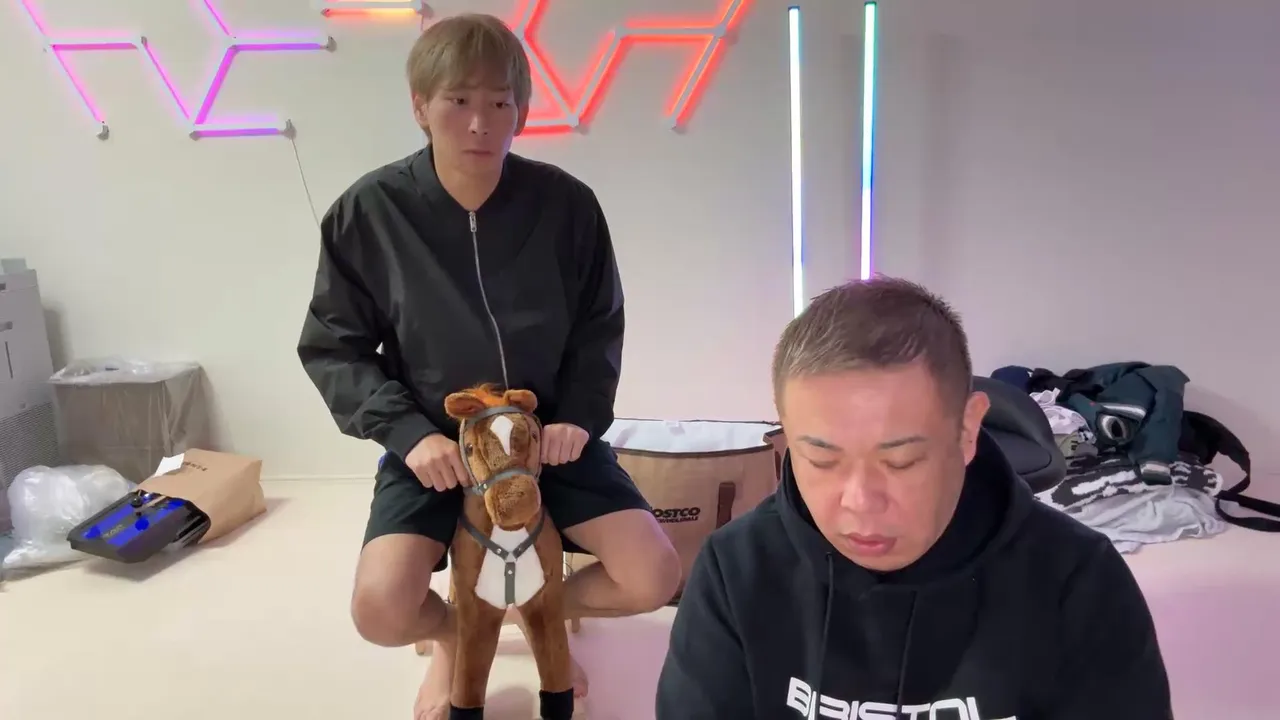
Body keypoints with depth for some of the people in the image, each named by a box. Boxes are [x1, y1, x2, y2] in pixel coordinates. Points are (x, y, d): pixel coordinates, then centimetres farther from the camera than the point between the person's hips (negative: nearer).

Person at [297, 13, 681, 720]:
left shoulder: (566, 203, -12)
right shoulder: (367, 212, -14)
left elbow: (600, 328, 2)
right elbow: (331, 348, -4)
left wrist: (580, 417, -13)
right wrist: (408, 431, -17)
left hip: (550, 433, 1)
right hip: (434, 443, -1)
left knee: (654, 577, -12)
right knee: (381, 610, -21)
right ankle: (451, 633, 18)